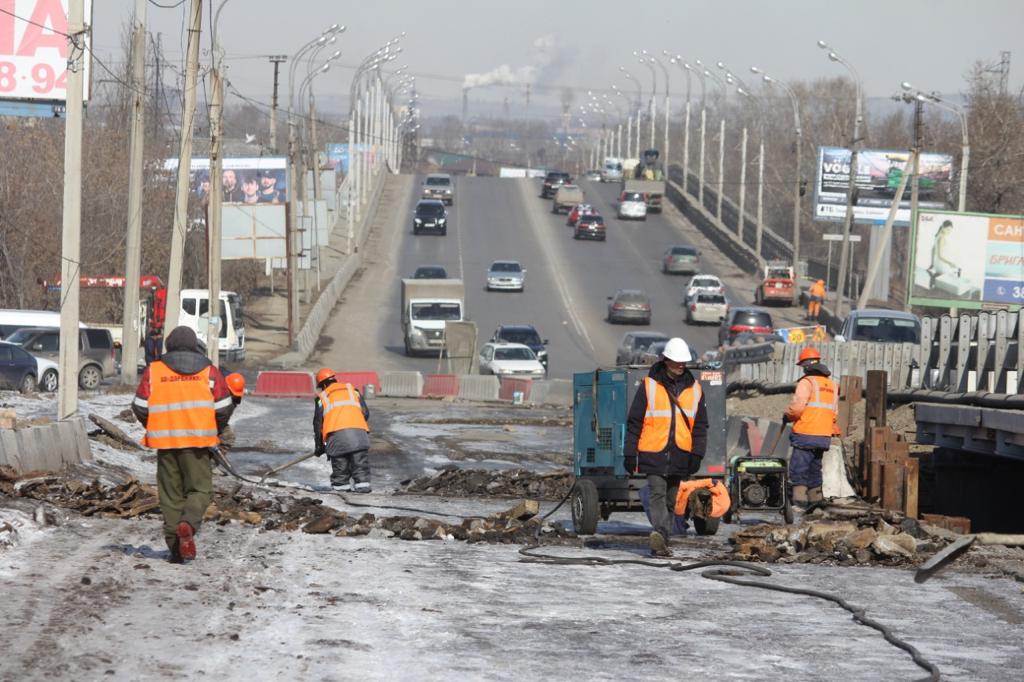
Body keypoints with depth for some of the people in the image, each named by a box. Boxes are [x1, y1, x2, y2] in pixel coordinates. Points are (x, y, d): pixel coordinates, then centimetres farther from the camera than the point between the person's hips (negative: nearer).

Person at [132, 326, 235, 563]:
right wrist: (216, 430, 17)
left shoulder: (154, 371, 4)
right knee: (199, 489, 7)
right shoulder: (209, 371, 3)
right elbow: (223, 408, -1)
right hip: (197, 441, -1)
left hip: (165, 442, 1)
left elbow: (140, 407, 1)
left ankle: (175, 547, 6)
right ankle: (189, 523, -22)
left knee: (171, 493, 10)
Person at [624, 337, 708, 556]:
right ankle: (660, 533, -33)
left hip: (679, 456, 4)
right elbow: (634, 422, 1)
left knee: (670, 500, 9)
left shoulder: (694, 389, 9)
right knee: (658, 493, -19)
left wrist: (697, 454, 1)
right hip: (653, 454, -4)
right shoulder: (649, 386, -1)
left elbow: (700, 425, 12)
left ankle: (660, 542, 13)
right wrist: (630, 454, -3)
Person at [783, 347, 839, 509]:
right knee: (814, 470, 16)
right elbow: (834, 412, 17)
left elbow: (796, 407, -15)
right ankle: (815, 501, 17)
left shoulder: (807, 382, -8)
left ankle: (799, 502, -15)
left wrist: (787, 416, 3)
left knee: (798, 471, -6)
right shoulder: (832, 385, 16)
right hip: (824, 436, 7)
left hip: (805, 435, -7)